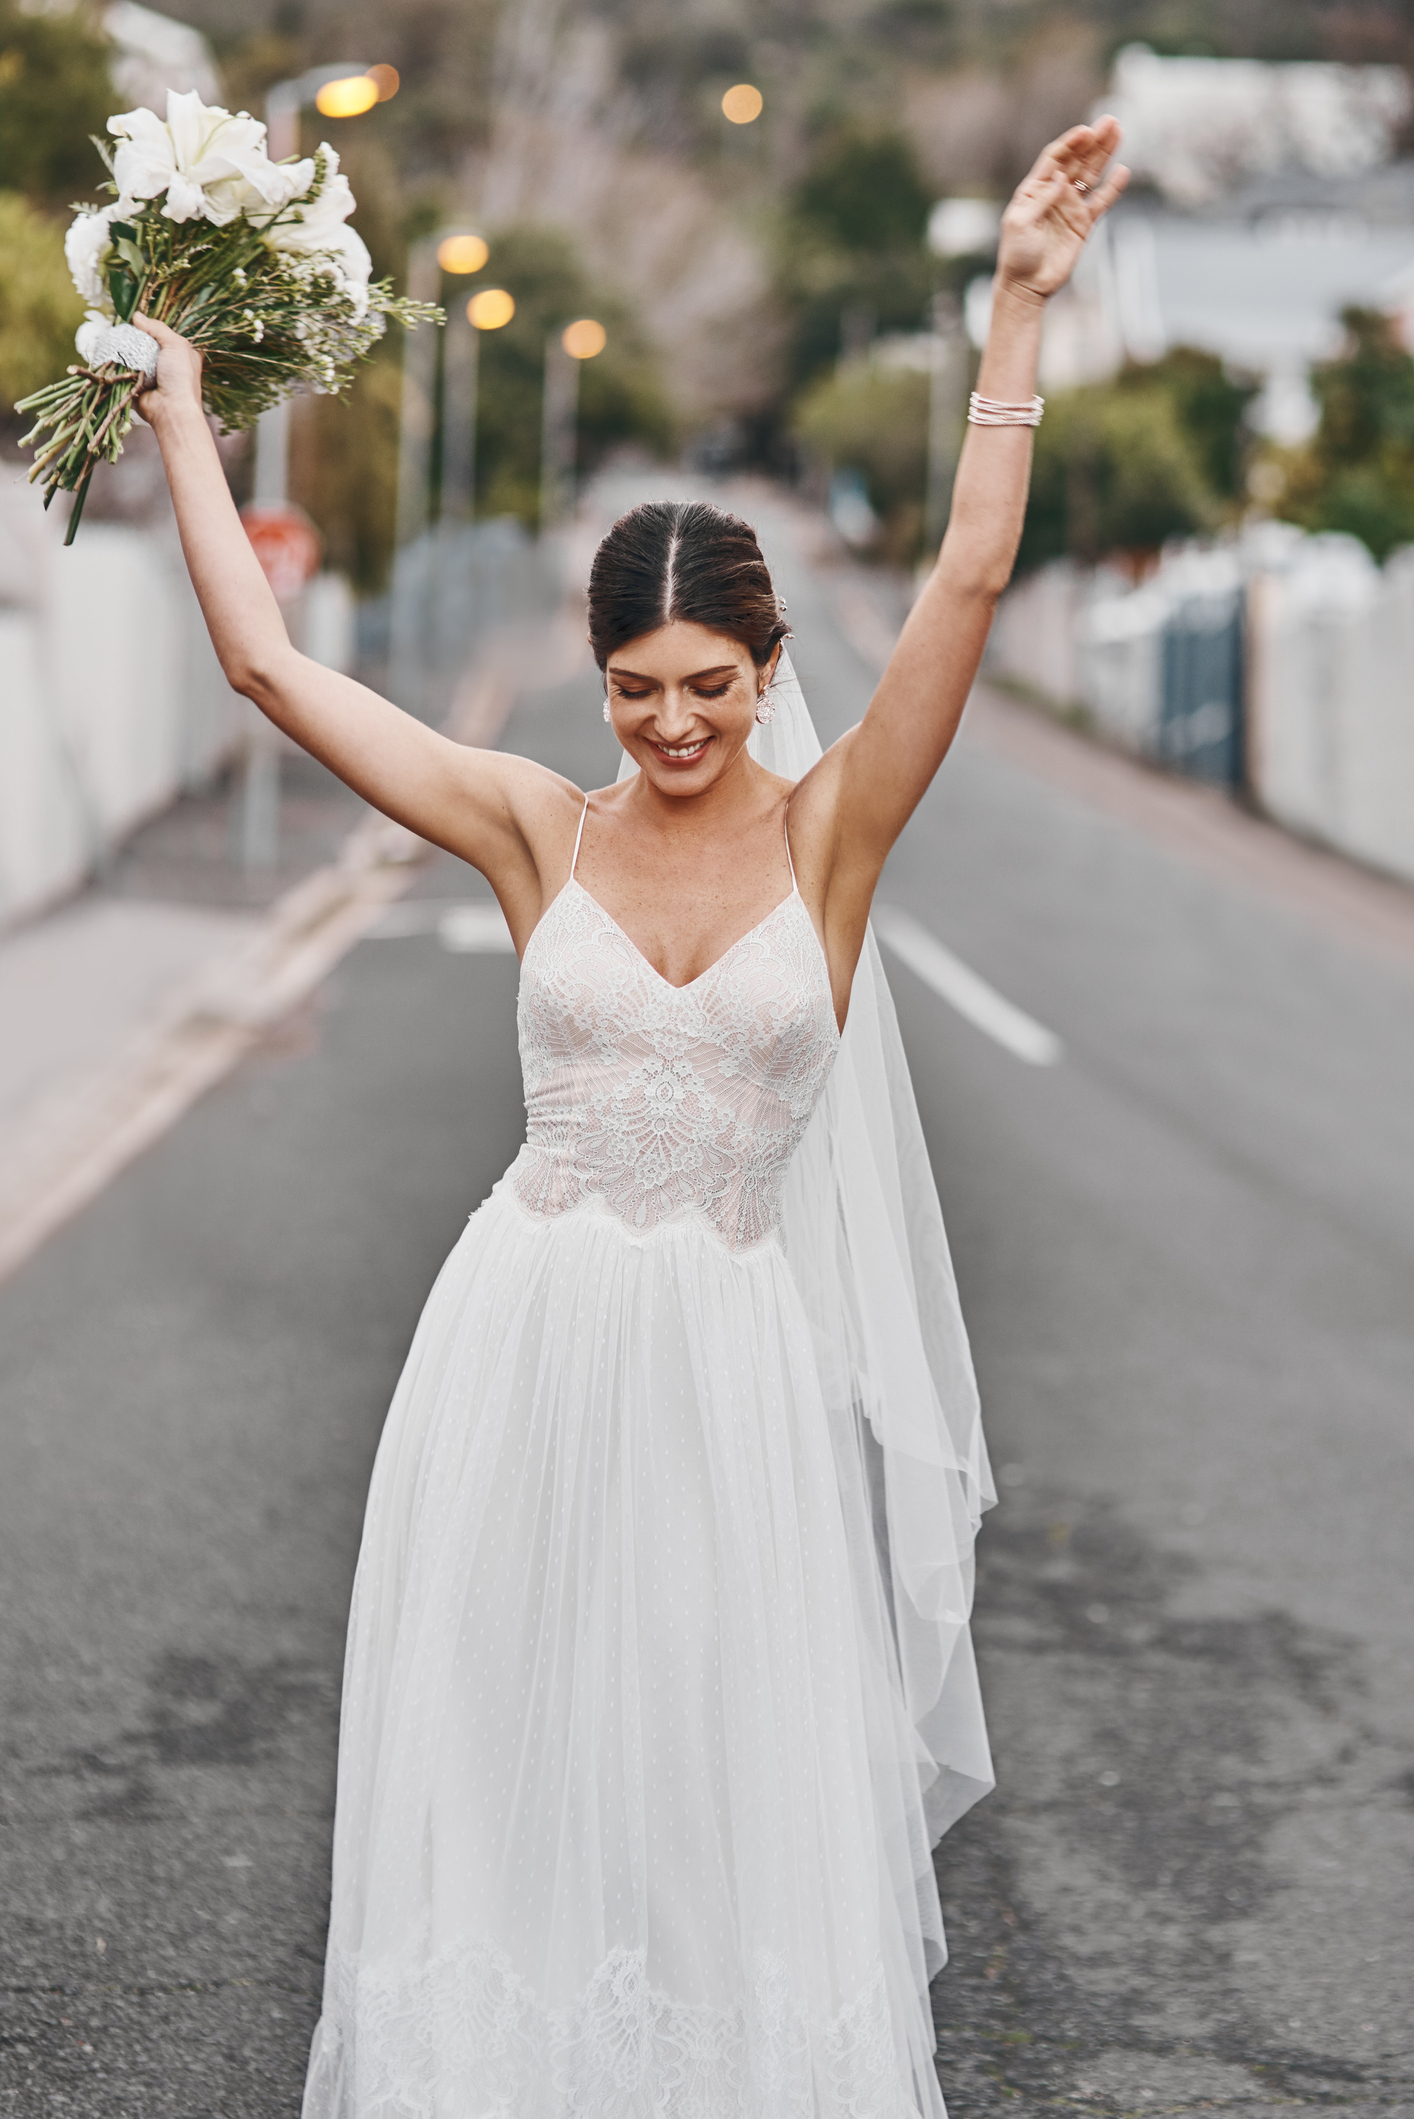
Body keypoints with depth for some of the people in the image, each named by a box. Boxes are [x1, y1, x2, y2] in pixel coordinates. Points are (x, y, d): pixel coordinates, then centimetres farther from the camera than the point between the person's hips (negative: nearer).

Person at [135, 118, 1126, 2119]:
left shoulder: (828, 831, -2)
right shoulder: (540, 831, 2)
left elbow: (969, 580, -12)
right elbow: (268, 665, 1)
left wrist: (1019, 307, -16)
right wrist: (181, 410, 4)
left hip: (731, 1367, -1)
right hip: (530, 1345, 1)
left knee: (734, 1791, 3)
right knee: (510, 1768, 8)